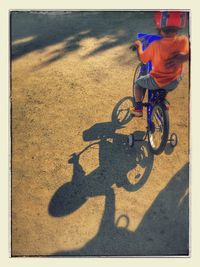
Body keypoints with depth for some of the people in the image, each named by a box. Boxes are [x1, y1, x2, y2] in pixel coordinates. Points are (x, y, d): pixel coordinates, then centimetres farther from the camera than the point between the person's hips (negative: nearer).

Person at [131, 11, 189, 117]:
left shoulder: (155, 45, -23)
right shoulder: (184, 40, -17)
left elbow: (142, 58, -4)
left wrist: (139, 45, 10)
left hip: (157, 82, -3)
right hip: (174, 83, 3)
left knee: (138, 82, 25)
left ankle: (138, 108, 25)